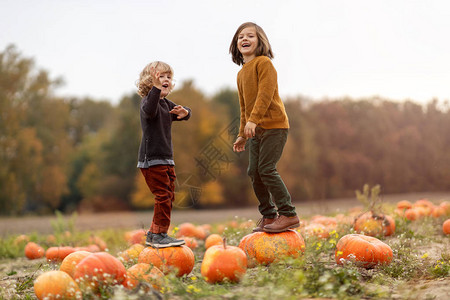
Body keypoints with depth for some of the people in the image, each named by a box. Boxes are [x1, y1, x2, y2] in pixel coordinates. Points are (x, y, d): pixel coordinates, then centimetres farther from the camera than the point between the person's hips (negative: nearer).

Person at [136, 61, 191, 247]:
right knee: (163, 196, -10)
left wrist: (184, 112, 1)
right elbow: (149, 110, -36)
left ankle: (153, 235, 21)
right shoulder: (148, 100, -12)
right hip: (151, 158, -9)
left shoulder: (166, 104, 15)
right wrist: (156, 87, -47)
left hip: (166, 159, 9)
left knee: (168, 196, 12)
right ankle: (159, 235, -2)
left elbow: (184, 115, 27)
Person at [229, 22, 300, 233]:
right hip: (256, 129, 8)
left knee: (266, 169, -15)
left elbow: (265, 93, -18)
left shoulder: (264, 63, -6)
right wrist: (242, 135, 22)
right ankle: (269, 216, 15)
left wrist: (254, 119, -27)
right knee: (254, 172, 5)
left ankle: (288, 215, -8)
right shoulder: (241, 73, 19)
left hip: (273, 125, -8)